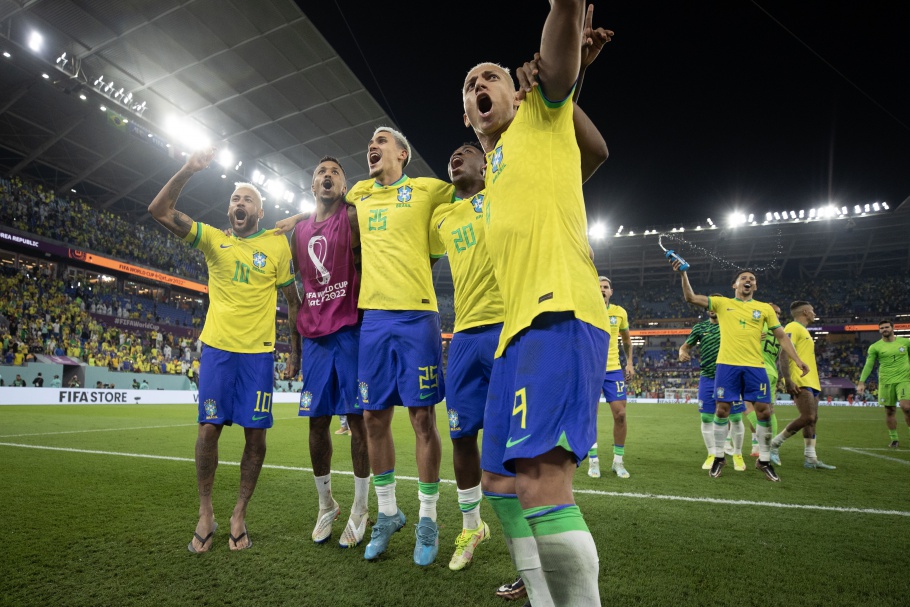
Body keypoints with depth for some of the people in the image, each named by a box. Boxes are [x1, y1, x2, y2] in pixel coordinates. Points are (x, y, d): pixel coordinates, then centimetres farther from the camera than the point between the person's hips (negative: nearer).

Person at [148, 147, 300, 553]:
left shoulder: (277, 246, 4)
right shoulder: (213, 239, 8)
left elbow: (293, 301, 7)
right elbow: (159, 211, -1)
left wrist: (296, 350, 3)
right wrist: (188, 170, -10)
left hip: (258, 352, -1)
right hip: (217, 347, 1)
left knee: (255, 434, 1)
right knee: (208, 428, 1)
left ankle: (239, 515, 17)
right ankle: (205, 514, 19)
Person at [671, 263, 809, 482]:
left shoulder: (765, 308, 12)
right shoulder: (722, 303, 8)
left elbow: (782, 336, 14)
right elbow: (690, 298, 0)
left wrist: (797, 359, 4)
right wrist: (683, 273, -11)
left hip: (755, 366, 2)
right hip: (727, 365, -1)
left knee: (764, 411, 0)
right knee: (722, 410, 0)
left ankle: (764, 460, 18)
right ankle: (719, 457, 15)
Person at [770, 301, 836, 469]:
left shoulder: (803, 330, 23)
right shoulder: (793, 327, -8)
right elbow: (784, 354, -18)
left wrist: (816, 380, 23)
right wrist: (788, 380, -25)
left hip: (811, 382, 10)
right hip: (800, 382, -10)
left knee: (813, 420, 6)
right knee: (808, 417, -17)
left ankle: (811, 459, 8)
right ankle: (774, 443, -7)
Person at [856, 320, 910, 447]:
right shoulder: (875, 347, 1)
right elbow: (868, 365, -1)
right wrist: (861, 382, -9)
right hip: (886, 382, 0)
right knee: (889, 410, 3)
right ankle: (894, 439, 14)